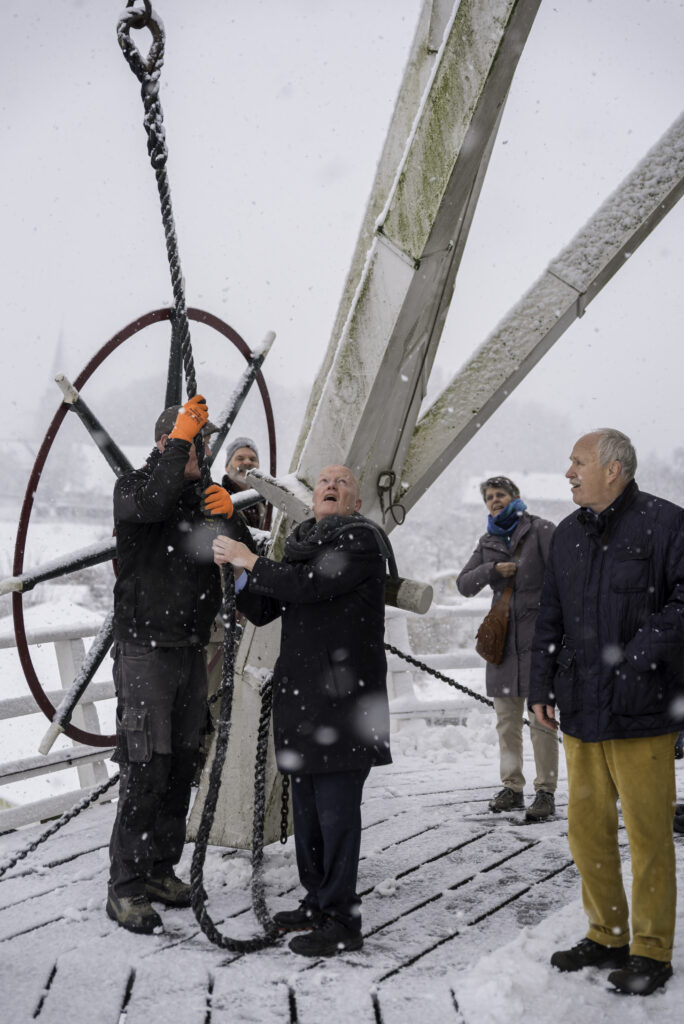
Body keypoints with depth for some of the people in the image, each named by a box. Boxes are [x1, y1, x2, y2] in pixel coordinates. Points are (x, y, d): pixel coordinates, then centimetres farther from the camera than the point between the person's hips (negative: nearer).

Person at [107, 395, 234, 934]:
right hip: (145, 650, -6)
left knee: (182, 766, 9)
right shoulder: (133, 485, -3)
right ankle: (125, 885, -2)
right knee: (146, 769, -10)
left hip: (192, 651, 6)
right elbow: (153, 502, -28)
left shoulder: (203, 495, 15)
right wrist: (181, 436, -21)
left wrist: (229, 513, -12)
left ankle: (161, 869, 20)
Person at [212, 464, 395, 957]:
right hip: (301, 694, 8)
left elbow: (306, 585, -18)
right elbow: (262, 611, 16)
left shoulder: (362, 540, -6)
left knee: (337, 807, -6)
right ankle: (318, 902, 27)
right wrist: (236, 569, -2)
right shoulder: (303, 544, 19)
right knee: (307, 805, 14)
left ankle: (343, 920, 2)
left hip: (343, 694, -8)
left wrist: (249, 559, -8)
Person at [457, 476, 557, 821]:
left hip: (538, 634, -5)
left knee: (541, 718, -7)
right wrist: (493, 570, -6)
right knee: (506, 718, 8)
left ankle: (546, 792, -3)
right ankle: (512, 787, 17)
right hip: (503, 635, 6)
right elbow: (464, 584, 11)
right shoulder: (488, 541, 17)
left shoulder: (540, 530, 1)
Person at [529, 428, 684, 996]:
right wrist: (542, 685, 14)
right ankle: (607, 936, 28)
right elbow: (550, 617, 20)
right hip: (580, 710, 7)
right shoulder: (568, 534, 15)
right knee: (587, 827, 13)